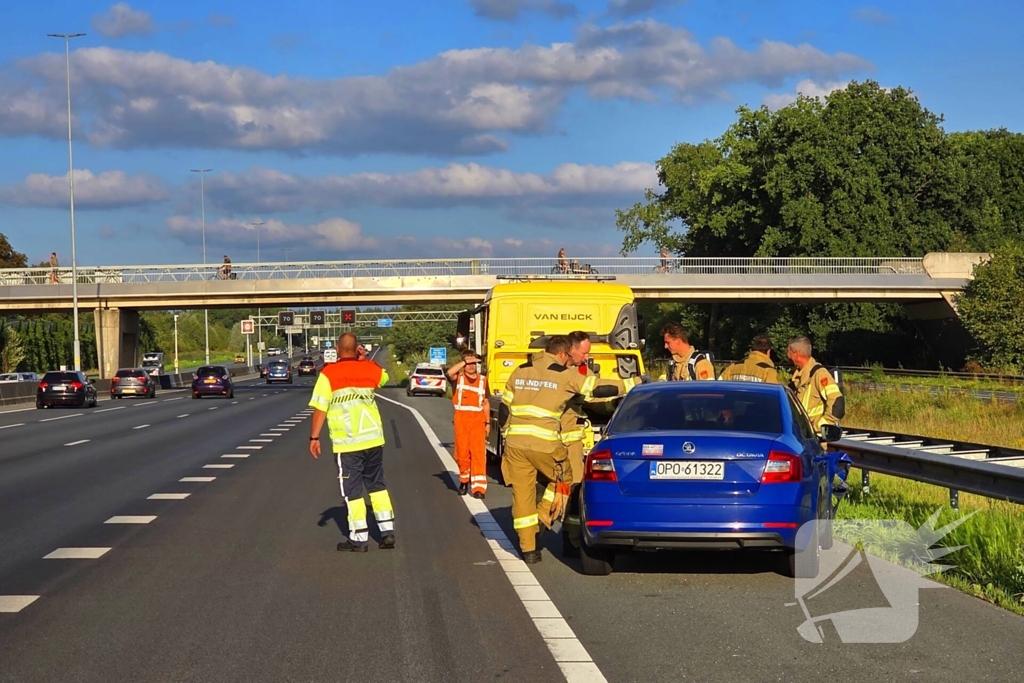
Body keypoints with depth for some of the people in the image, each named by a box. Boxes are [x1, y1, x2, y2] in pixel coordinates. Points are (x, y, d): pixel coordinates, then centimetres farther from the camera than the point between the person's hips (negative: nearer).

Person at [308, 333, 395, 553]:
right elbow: (384, 377, 29)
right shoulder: (370, 369, 4)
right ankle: (387, 531, 16)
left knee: (352, 489, 4)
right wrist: (363, 359, 16)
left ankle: (358, 538, 6)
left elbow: (320, 408, -9)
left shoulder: (328, 374, -7)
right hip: (374, 438, 4)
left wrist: (314, 437, -2)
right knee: (377, 484, 17)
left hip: (346, 442, -4)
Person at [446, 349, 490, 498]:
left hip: (478, 420, 1)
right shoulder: (458, 377, 3)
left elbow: (486, 403, 13)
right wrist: (465, 361, -20)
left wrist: (488, 422, 10)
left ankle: (479, 487, -11)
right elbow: (450, 372, -23)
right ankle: (464, 481, 25)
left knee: (478, 453, -8)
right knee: (462, 452, 5)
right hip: (461, 419, -1)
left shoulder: (482, 380, 9)